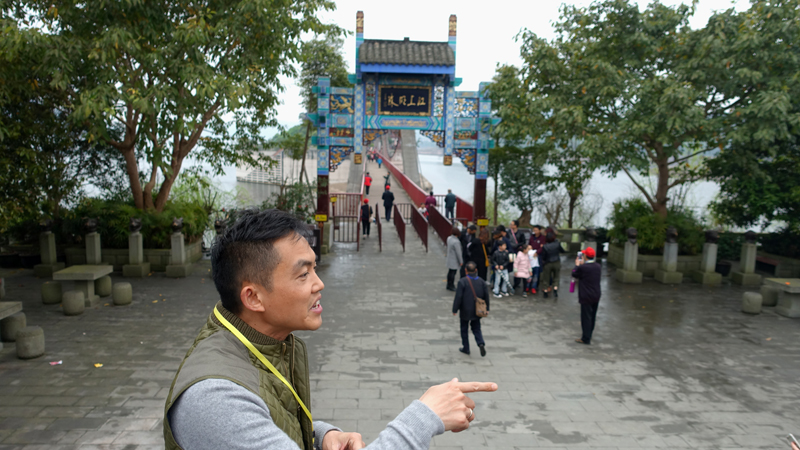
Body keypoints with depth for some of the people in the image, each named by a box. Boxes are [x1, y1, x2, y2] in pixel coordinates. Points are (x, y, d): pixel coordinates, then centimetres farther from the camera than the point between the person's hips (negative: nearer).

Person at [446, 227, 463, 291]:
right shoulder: (456, 241, -28)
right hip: (454, 261, -8)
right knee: (453, 273, 4)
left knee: (450, 272, 18)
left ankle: (449, 285, 30)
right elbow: (458, 253, -22)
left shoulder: (449, 238, -3)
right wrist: (461, 261, -12)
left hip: (450, 259, 8)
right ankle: (451, 286, 14)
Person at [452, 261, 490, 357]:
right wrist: (486, 309, 15)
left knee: (464, 329, 12)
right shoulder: (481, 281, -1)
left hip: (465, 311, -4)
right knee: (476, 328, 15)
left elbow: (458, 297, -15)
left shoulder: (462, 282, -16)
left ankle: (466, 348, 19)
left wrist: (455, 310, -7)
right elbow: (486, 295, 5)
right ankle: (481, 343, -8)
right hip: (477, 312, 4)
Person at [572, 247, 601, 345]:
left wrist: (577, 265, 8)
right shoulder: (598, 266, -1)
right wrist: (582, 264, 17)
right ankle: (588, 336, 31)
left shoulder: (582, 267, -21)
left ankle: (586, 338, 8)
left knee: (586, 317, 2)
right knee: (592, 316, 17)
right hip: (596, 296, 7)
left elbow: (574, 275, -5)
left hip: (586, 297, -7)